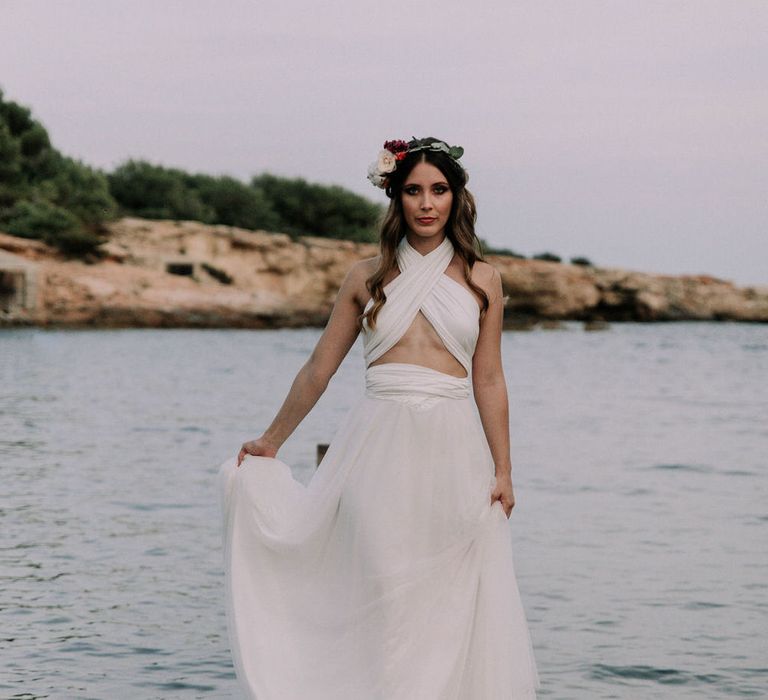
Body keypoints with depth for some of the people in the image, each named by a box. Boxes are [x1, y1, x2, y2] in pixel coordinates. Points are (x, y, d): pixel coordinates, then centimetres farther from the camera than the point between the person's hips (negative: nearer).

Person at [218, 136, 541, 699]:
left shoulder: (481, 279, 8)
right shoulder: (368, 277, 8)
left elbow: (489, 382, 7)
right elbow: (318, 370, 14)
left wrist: (503, 472, 2)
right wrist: (270, 442, 19)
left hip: (453, 448, 0)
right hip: (380, 447, 0)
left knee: (453, 602, 0)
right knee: (384, 599, -2)